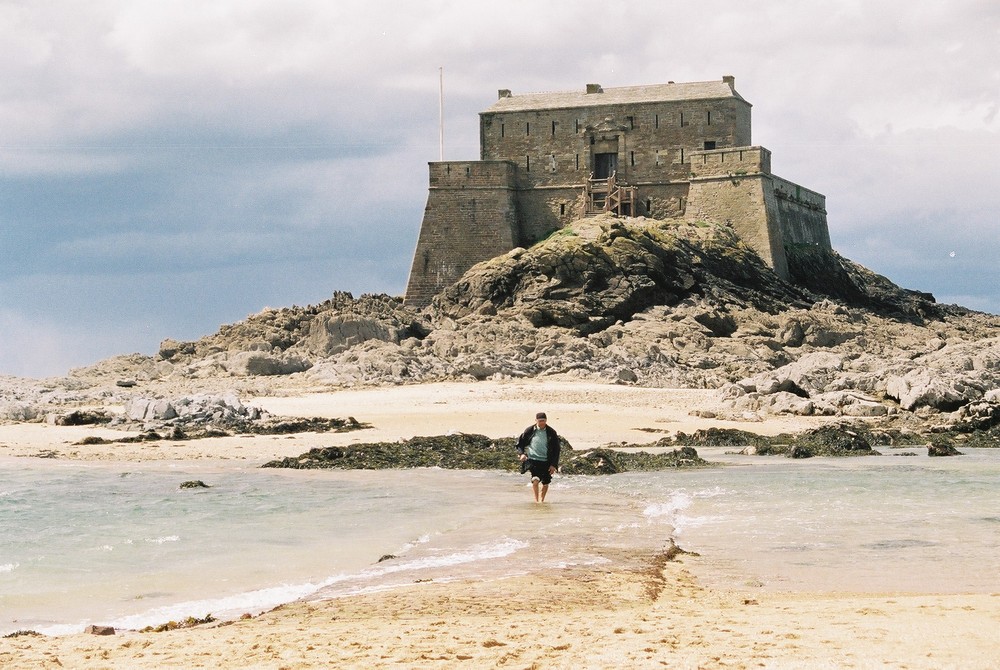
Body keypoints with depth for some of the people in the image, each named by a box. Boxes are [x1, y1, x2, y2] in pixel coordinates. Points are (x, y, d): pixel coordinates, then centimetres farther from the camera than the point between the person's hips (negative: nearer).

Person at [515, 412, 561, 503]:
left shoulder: (551, 432, -2)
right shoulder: (530, 431, -1)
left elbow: (556, 449, 2)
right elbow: (520, 443, 12)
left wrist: (554, 464, -4)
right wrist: (521, 453, -7)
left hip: (546, 461, 2)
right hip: (533, 459, -1)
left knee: (545, 482, 7)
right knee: (535, 480, -21)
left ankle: (541, 500, 28)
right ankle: (536, 499, -11)